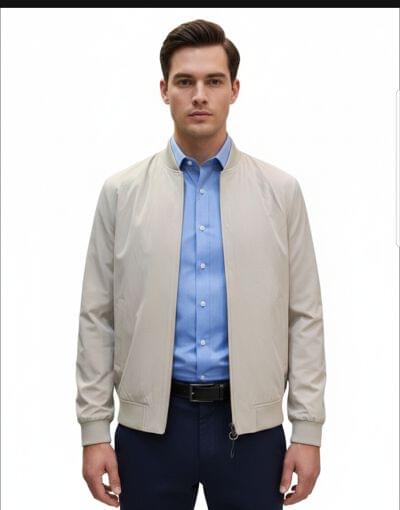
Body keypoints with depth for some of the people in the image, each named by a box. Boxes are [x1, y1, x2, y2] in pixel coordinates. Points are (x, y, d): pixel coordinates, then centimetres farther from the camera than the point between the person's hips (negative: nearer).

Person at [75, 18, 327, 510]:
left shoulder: (281, 190, 0)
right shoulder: (121, 192, 0)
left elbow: (304, 317, 1)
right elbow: (97, 319, 2)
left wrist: (308, 430, -1)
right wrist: (94, 430, -1)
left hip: (249, 422, 0)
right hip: (151, 422, 0)